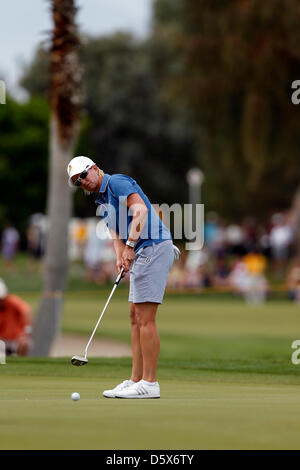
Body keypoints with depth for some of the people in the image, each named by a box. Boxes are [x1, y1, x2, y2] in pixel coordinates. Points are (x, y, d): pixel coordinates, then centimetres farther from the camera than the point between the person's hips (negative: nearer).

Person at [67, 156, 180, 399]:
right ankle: (136, 380, 11)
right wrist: (120, 259, -4)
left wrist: (129, 246, -24)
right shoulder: (103, 203, 22)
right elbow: (117, 236, 16)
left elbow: (140, 210, -21)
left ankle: (149, 383, -10)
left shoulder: (117, 182, -6)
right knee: (136, 316, 10)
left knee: (145, 317, -11)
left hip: (153, 248, -10)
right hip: (142, 254, 10)